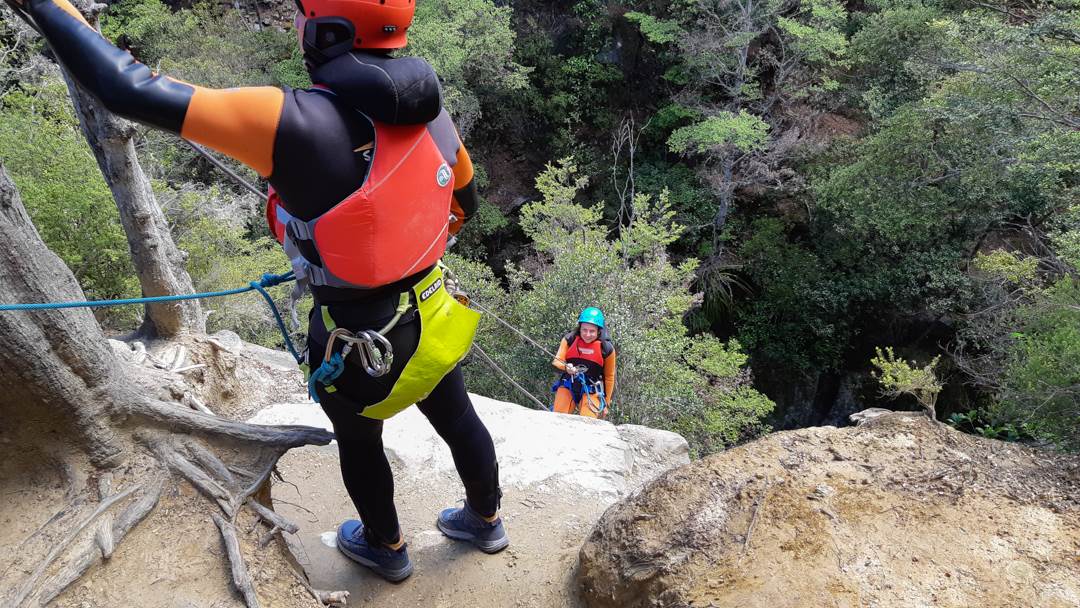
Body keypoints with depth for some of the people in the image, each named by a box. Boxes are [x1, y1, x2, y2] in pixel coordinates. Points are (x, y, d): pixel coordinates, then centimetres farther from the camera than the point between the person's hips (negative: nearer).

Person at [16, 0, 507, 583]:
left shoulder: (293, 122, -30)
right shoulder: (431, 109, -10)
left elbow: (130, 91, -26)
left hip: (358, 344, -5)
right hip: (434, 317, 5)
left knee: (358, 442, 25)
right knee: (458, 421, 28)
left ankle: (386, 547, 52)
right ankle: (485, 520, 54)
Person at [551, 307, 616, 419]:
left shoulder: (606, 348, -9)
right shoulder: (569, 339, -8)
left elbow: (609, 377, 1)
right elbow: (557, 361, -8)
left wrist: (606, 403, 6)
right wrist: (566, 367, -32)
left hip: (591, 391, -1)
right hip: (568, 386, 2)